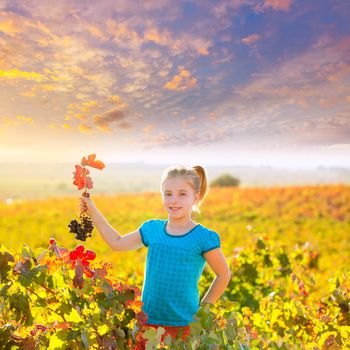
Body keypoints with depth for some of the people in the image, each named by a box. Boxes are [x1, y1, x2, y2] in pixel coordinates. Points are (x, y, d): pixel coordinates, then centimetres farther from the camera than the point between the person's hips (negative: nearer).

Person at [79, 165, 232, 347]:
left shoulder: (203, 237, -8)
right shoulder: (152, 229, 3)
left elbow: (224, 275, 3)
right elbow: (117, 243, 15)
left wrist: (203, 308, 2)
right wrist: (93, 212, 12)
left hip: (184, 325, -3)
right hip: (148, 322, 4)